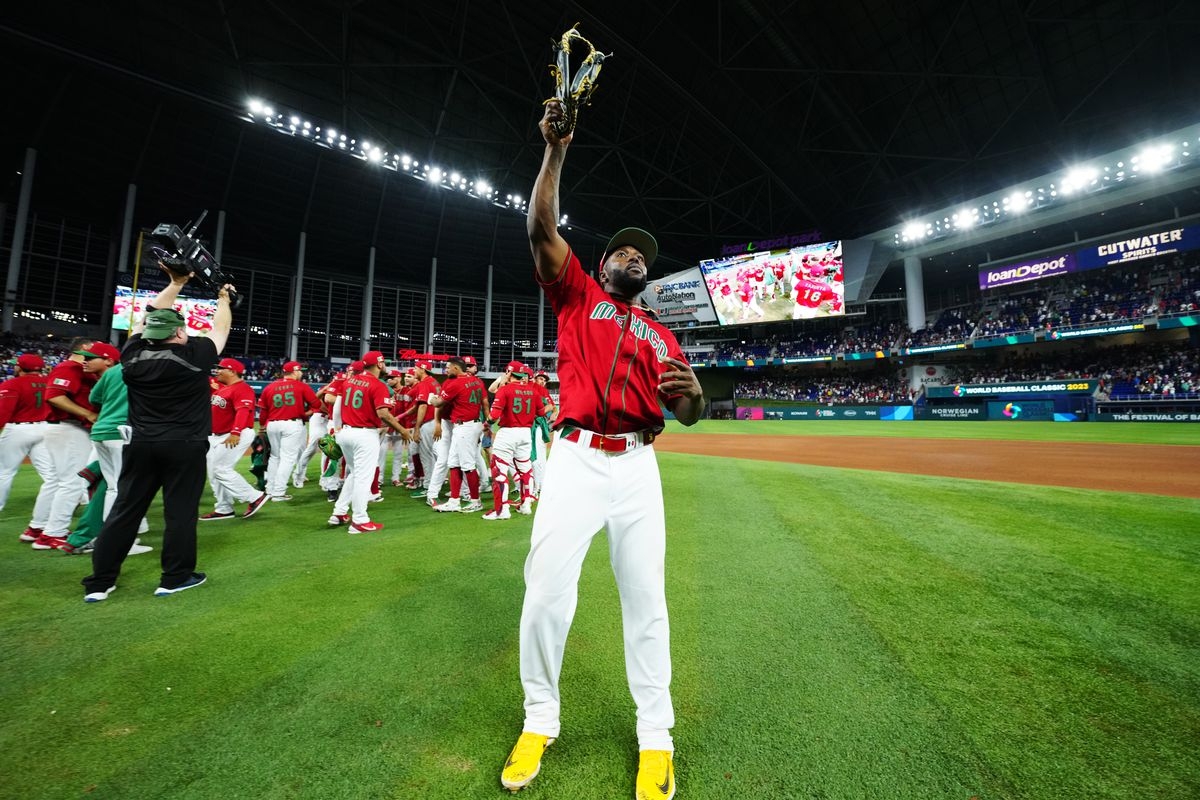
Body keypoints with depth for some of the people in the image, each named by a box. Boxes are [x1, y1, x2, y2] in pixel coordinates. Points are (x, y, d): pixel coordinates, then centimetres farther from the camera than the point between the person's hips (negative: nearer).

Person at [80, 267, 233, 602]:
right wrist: (224, 298, 21)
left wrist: (175, 284, 21)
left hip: (141, 444, 5)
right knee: (180, 511, 3)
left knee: (125, 510, 11)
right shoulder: (195, 356, -10)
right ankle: (175, 578, 12)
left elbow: (148, 319, 16)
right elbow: (220, 329, 5)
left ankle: (99, 583, 18)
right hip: (184, 446, -4)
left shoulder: (133, 354, 1)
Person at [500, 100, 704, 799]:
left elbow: (689, 414, 10)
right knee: (547, 593, -3)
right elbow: (543, 229, 1)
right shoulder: (577, 295, 14)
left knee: (646, 597, 5)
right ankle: (540, 720, 23)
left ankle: (656, 734, 25)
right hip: (576, 458, -2)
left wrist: (692, 391, -12)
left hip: (638, 465, 3)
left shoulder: (659, 334, 18)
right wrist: (556, 152, -4)